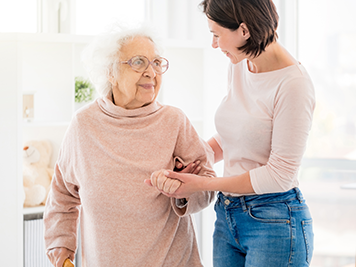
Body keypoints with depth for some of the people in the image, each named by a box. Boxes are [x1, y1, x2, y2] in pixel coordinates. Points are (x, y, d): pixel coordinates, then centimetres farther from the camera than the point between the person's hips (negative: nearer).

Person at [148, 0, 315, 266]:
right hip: (227, 217, 7)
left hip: (274, 224, -7)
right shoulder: (239, 67, 6)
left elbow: (280, 175, -18)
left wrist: (202, 184, -14)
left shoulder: (293, 83, -18)